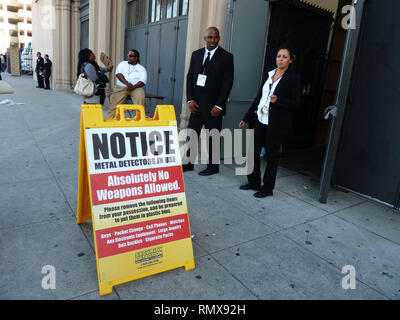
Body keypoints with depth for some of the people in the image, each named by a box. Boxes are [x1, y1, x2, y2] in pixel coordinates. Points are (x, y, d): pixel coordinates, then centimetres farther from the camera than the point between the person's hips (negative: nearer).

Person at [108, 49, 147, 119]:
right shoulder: (123, 64, 19)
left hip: (135, 88, -1)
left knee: (141, 96, -33)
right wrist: (127, 83, -16)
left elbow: (143, 81, -2)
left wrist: (134, 86, -21)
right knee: (114, 101, -21)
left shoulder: (141, 68, 13)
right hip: (121, 87, 1)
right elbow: (118, 74, 2)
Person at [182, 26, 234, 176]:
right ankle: (188, 163, 20)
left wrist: (219, 106, -13)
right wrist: (190, 99, -2)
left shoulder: (226, 57, -3)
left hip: (213, 106, -4)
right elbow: (190, 77, 9)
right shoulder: (196, 54, 10)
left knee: (212, 137, 5)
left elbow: (228, 82, -7)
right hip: (196, 104, 4)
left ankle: (213, 166, 19)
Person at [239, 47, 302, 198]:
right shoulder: (268, 74, 11)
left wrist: (278, 100, -23)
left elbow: (295, 104, -7)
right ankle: (254, 182, 26)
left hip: (276, 124, -6)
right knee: (253, 151, 9)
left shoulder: (293, 79, -5)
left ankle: (267, 188, 18)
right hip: (260, 120, 6)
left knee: (272, 155, 4)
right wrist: (247, 117, 15)